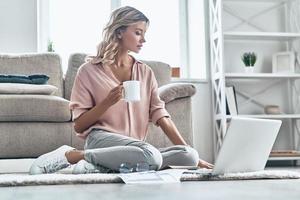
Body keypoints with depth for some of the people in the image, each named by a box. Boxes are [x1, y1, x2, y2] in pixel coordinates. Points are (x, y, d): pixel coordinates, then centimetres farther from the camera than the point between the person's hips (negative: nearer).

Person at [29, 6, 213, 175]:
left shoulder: (145, 72, 16)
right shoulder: (89, 71, 4)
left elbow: (161, 116, 9)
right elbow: (79, 126, 3)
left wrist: (193, 157, 0)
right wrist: (107, 102, -13)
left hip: (136, 147, 6)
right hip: (101, 138, -5)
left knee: (190, 155, -22)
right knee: (151, 156, -35)